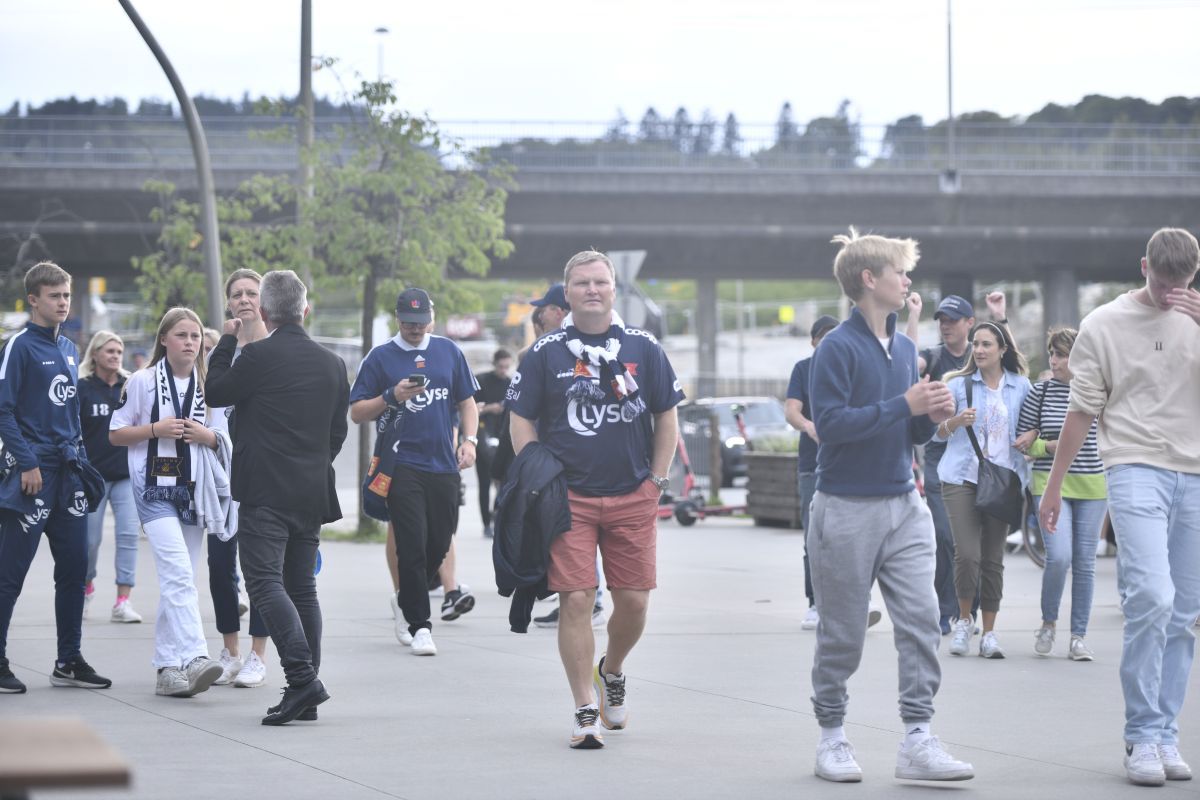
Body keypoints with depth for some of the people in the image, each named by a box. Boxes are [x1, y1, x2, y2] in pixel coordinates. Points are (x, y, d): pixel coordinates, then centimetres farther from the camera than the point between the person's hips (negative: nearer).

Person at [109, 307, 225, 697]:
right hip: (155, 486, -5)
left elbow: (225, 440, 17)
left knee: (178, 581, 8)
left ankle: (167, 667, 14)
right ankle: (194, 658, -29)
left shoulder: (209, 386, 11)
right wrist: (156, 429, -12)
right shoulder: (142, 381, 0)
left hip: (194, 487, 5)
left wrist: (207, 436, -5)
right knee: (179, 575, -19)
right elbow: (115, 434, 2)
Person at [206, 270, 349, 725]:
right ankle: (306, 696, 10)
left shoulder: (258, 356, -10)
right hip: (313, 493, 7)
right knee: (302, 587, 11)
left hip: (266, 491, -7)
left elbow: (215, 393, 4)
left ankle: (302, 676, -27)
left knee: (265, 581, -10)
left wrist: (227, 341, 14)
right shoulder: (332, 364, 10)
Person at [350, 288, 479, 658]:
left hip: (444, 464, 4)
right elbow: (357, 412, 2)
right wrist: (392, 397, -13)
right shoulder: (380, 358, 1)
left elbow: (467, 402, 17)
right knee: (412, 545, -8)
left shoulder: (448, 351, 11)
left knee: (439, 542, 8)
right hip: (402, 465, -4)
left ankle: (407, 598, 33)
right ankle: (419, 624, -3)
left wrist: (469, 439, 3)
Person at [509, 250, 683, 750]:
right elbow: (521, 422, 5)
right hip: (569, 497, -2)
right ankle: (585, 709, 0)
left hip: (632, 497, 2)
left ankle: (612, 672, 32)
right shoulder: (545, 353, 3)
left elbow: (666, 418, 12)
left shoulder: (643, 349, 7)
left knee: (634, 601, 3)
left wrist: (656, 482, 6)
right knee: (575, 600, -8)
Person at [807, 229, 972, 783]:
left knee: (921, 619, -4)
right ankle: (832, 738, 18)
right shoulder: (837, 348, -10)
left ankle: (918, 741, -3)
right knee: (842, 633, 4)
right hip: (848, 507, -6)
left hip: (903, 504, 6)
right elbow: (829, 423, -20)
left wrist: (930, 417, -4)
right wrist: (903, 405, -20)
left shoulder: (905, 348, 12)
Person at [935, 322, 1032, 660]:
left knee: (993, 559, 3)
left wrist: (1031, 436, -3)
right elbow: (936, 431, 5)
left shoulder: (1020, 386, 8)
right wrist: (955, 422, -16)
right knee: (967, 554, -13)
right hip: (962, 477, -1)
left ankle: (989, 632, 11)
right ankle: (964, 620, 10)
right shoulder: (959, 384, 4)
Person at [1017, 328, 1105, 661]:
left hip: (1092, 486, 2)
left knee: (1085, 562, 3)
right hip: (1051, 484, -2)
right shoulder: (1041, 392, 0)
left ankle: (1078, 637, 11)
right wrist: (1049, 447, -10)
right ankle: (1048, 624, 7)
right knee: (1059, 557, -16)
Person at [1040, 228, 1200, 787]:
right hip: (1136, 471, -4)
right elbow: (1082, 412, 6)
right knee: (1152, 597, -19)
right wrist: (1053, 487, 6)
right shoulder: (1104, 325, 2)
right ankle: (1143, 736, -11)